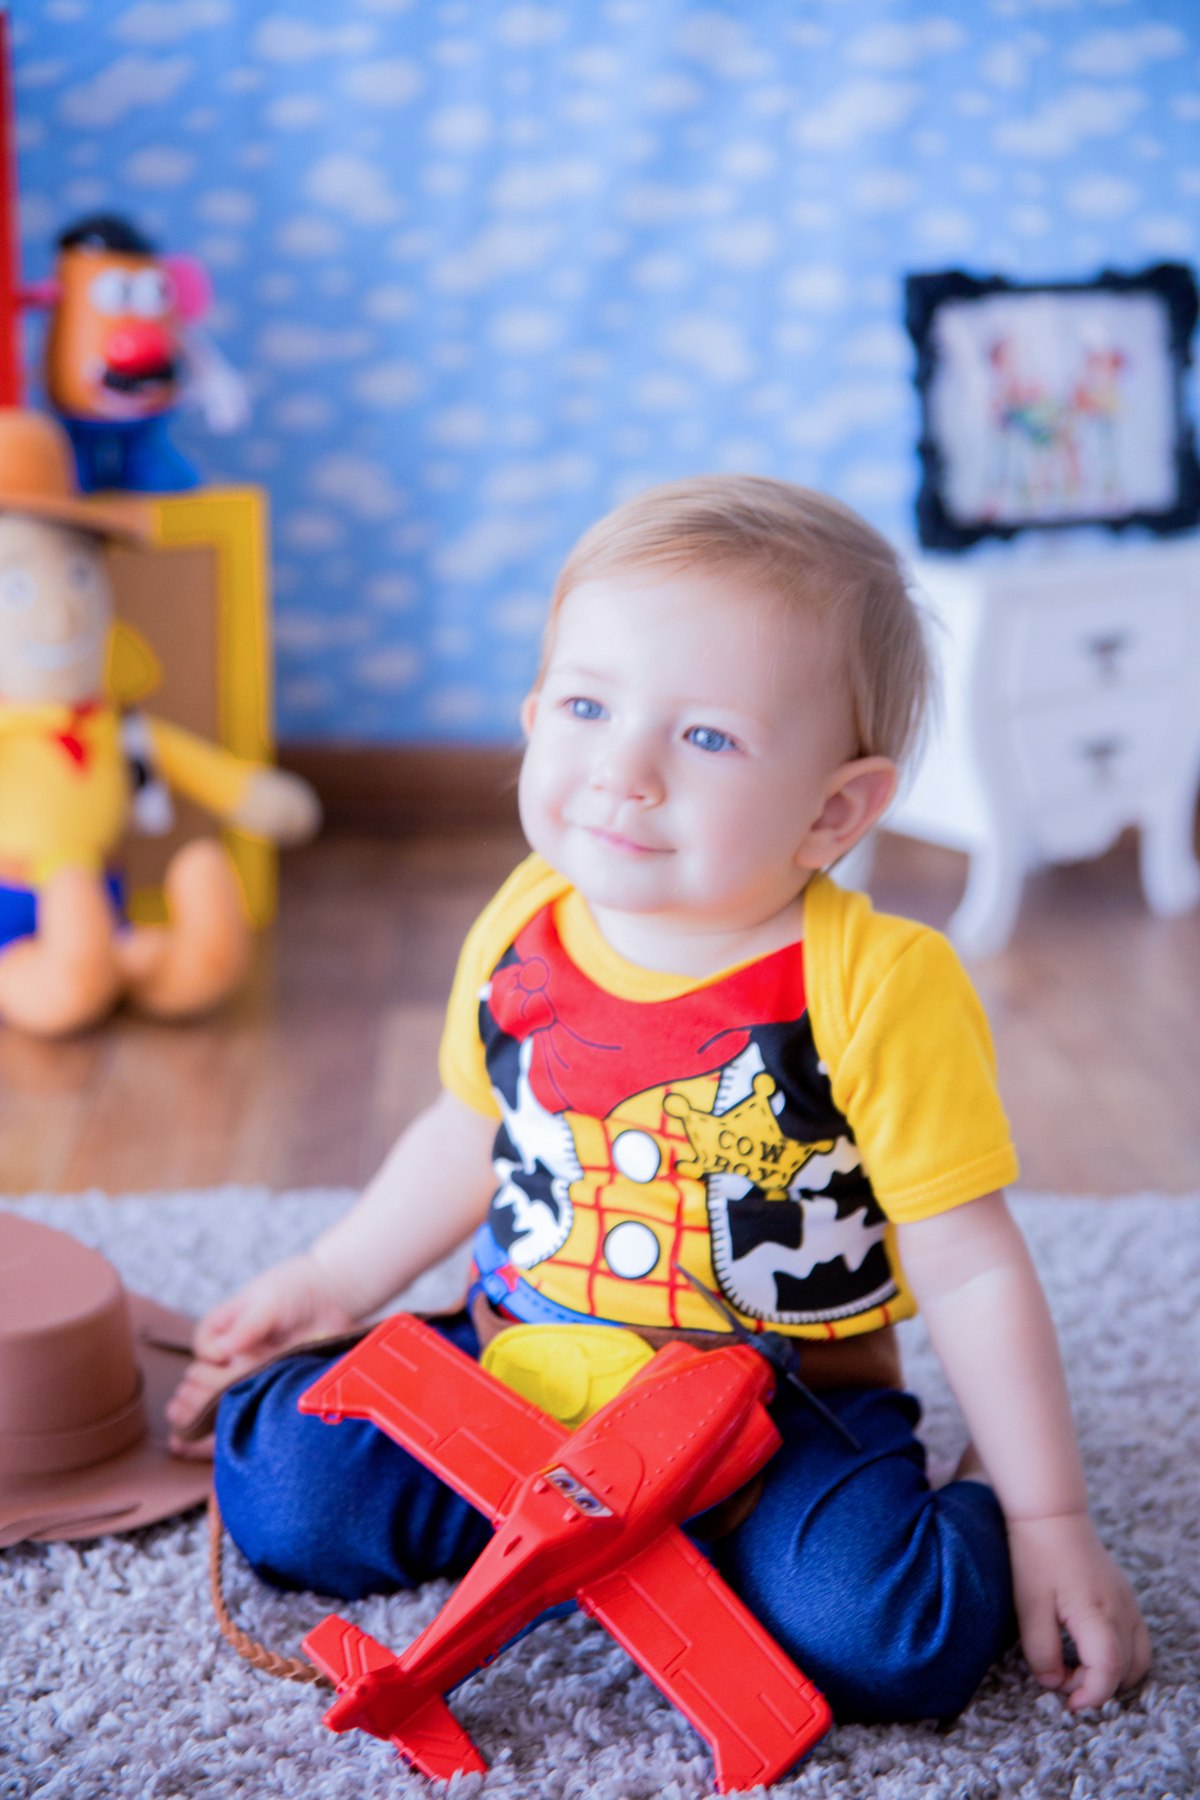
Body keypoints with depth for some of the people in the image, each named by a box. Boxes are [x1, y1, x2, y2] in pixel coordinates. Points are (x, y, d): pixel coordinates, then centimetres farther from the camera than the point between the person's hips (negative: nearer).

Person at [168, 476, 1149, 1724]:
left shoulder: (876, 988, -20)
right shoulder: (522, 932, -6)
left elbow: (969, 1271, -14)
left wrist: (1048, 1520, -11)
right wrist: (338, 1279, 16)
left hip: (782, 1416, -4)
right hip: (520, 1371, 5)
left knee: (878, 1636, -29)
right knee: (282, 1492, -11)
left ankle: (975, 1509, 5)